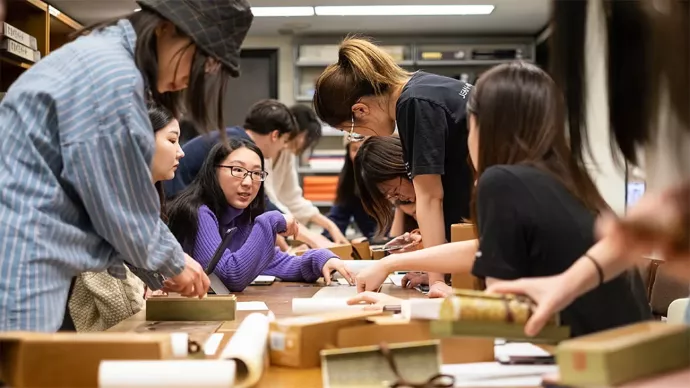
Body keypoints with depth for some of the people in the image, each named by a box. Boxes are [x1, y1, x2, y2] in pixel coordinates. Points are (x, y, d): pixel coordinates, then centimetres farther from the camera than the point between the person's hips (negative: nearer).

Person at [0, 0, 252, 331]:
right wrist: (173, 263, 4)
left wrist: (160, 271, 17)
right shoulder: (112, 76, -18)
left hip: (28, 259, 11)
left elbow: (112, 196, 18)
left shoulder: (102, 59, 14)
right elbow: (121, 205, -12)